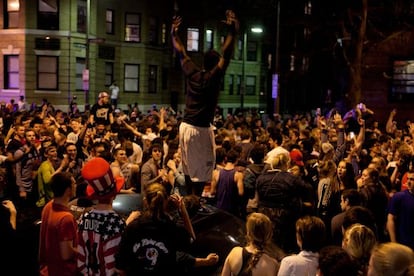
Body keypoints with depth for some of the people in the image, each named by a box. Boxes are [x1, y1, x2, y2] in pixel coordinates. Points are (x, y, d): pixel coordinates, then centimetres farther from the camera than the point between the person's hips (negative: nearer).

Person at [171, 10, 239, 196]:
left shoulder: (192, 72, 3)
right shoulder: (214, 76, -12)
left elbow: (181, 52, 15)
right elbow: (226, 54, -21)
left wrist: (174, 33, 25)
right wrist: (232, 31, -23)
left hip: (185, 126, 7)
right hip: (201, 129, -7)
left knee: (188, 166, 16)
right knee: (201, 168, 0)